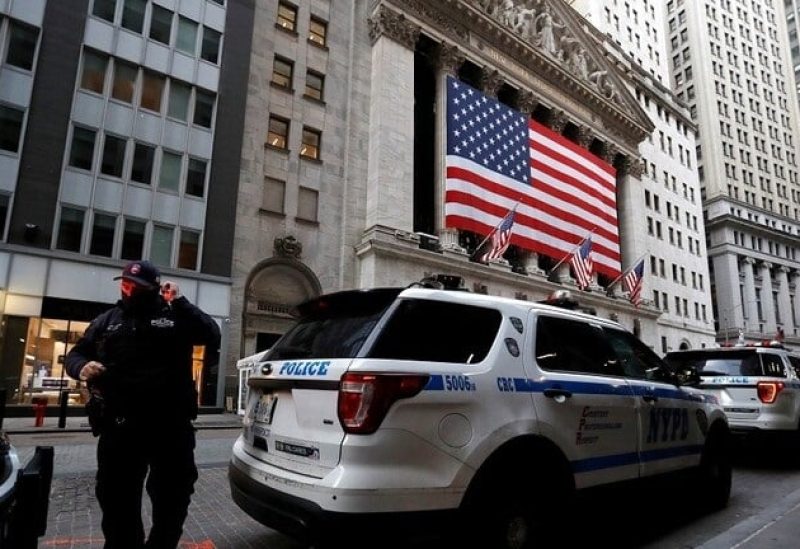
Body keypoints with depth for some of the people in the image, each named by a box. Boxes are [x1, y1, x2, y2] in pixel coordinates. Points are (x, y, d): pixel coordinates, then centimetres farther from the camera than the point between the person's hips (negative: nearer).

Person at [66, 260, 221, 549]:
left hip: (171, 426, -1)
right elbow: (75, 354, 17)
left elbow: (211, 336, -9)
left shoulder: (176, 316, 4)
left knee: (173, 495, 11)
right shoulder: (107, 320, 12)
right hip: (119, 427, 2)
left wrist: (180, 302, -13)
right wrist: (81, 367, -7)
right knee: (117, 499, 12)